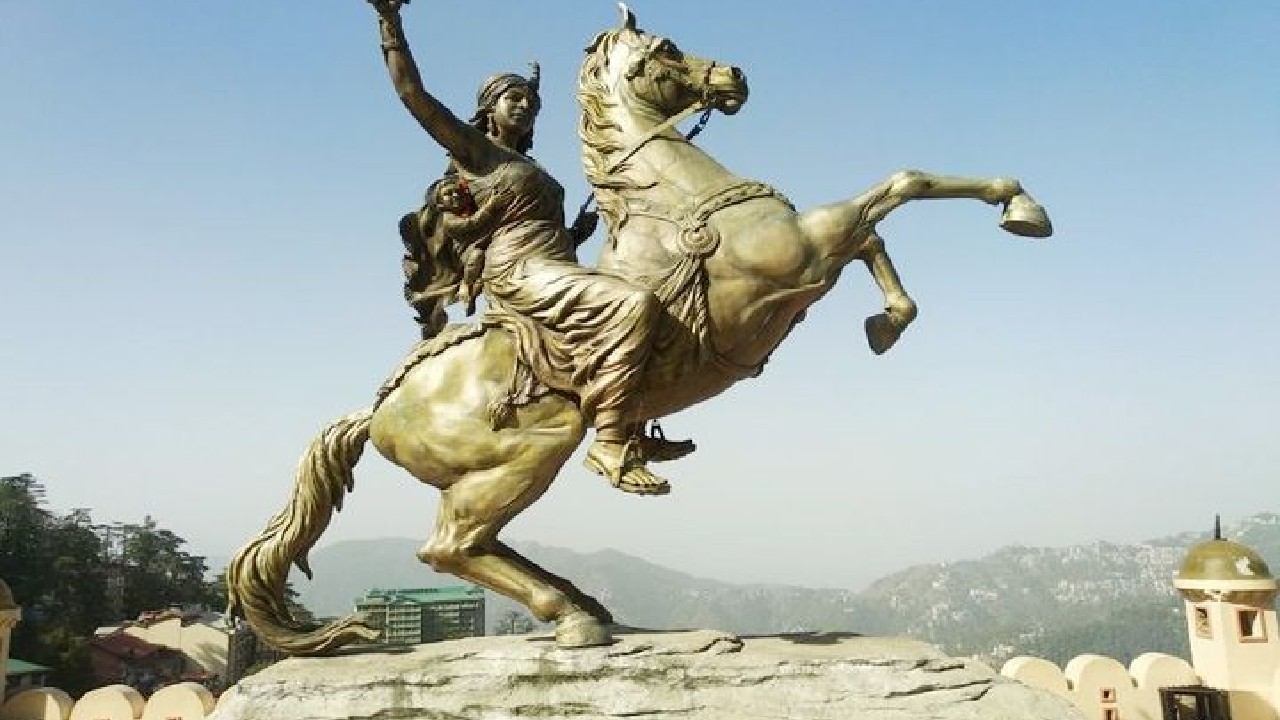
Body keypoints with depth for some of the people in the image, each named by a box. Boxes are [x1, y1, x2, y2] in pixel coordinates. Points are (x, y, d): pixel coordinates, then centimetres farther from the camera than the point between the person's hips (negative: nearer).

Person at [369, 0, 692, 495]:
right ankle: (611, 447, -31)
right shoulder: (471, 146, 5)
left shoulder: (528, 170, 27)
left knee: (643, 308, 22)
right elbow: (413, 94, -6)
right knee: (635, 305, -30)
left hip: (557, 270, 10)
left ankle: (634, 433, 14)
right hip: (520, 273, -10)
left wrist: (579, 231, 11)